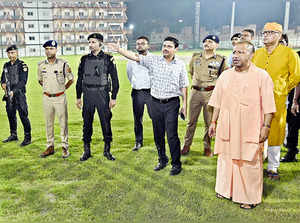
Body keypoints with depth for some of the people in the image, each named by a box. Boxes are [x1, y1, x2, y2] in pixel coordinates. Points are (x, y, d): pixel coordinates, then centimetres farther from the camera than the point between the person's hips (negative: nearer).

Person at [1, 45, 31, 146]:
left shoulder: (22, 65, -8)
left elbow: (23, 81, -17)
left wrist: (14, 91, -26)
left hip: (19, 94, -7)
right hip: (9, 95, 7)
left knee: (23, 115, -7)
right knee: (11, 115, 14)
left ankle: (27, 137, 2)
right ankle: (13, 135, 29)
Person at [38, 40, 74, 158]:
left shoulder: (63, 64, -7)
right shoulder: (41, 65, 3)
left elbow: (71, 79, 4)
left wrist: (63, 88, 4)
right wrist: (47, 89, 14)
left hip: (60, 97, -3)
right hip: (47, 98, 3)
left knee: (63, 123, 1)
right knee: (49, 123, 10)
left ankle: (65, 147, 11)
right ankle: (50, 147, 20)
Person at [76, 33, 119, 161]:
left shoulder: (108, 59, -1)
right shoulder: (85, 59, 8)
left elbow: (114, 79, -1)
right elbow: (80, 79, 13)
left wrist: (114, 97, -5)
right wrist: (78, 97, 10)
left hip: (102, 94, -3)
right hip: (88, 95, 3)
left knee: (106, 122, 1)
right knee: (87, 123, 7)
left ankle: (107, 150, 16)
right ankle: (86, 151, 19)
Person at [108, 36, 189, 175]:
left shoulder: (180, 64, 2)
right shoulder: (153, 60, 3)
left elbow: (183, 86, 4)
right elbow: (135, 57, -4)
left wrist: (184, 104, 2)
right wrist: (119, 50, -14)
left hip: (172, 103, -3)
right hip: (156, 103, 3)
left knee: (172, 135, -4)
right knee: (158, 134, 11)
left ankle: (176, 164, 10)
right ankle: (162, 160, 29)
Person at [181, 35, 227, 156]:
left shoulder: (221, 60, 2)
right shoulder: (195, 57, 11)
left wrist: (216, 86, 5)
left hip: (211, 93, -2)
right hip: (195, 92, 2)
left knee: (209, 122, 3)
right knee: (191, 121, 7)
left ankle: (207, 147, 17)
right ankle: (186, 145, 17)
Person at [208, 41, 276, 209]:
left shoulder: (262, 76, -3)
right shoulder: (225, 75, 9)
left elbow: (268, 106, -5)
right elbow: (217, 102, 13)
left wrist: (266, 126, -10)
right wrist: (213, 122, 12)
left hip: (250, 130, -4)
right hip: (227, 128, 4)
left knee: (249, 163, 3)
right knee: (226, 158, 12)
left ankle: (250, 198, 18)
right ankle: (226, 190, 31)